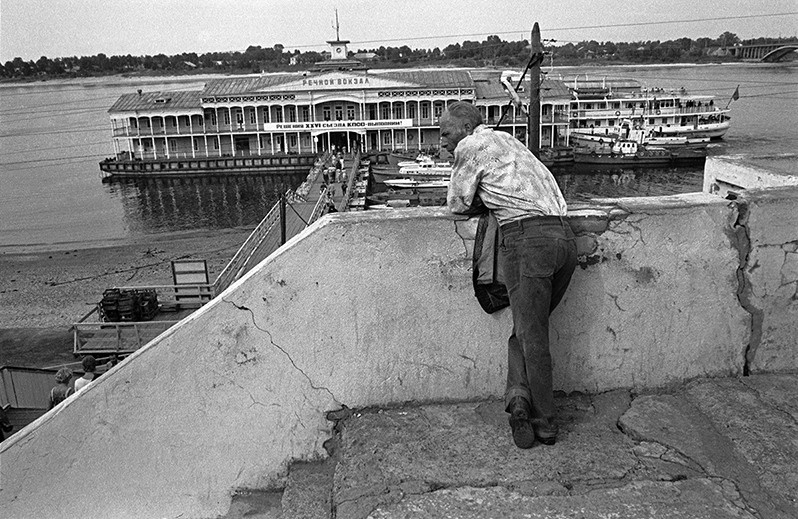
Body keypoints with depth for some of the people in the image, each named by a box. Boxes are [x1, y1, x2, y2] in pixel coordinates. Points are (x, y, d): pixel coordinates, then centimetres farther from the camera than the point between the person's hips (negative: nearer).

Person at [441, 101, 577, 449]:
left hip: (527, 238, -7)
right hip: (565, 236, 8)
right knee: (529, 330, 15)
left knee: (530, 334, 1)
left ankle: (545, 425, 5)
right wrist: (489, 201, 21)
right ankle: (520, 397, 3)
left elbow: (458, 204, 9)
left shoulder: (471, 146, 5)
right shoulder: (508, 140, 29)